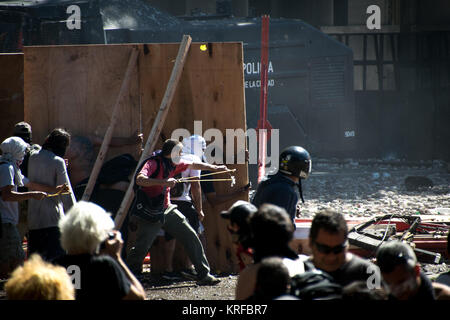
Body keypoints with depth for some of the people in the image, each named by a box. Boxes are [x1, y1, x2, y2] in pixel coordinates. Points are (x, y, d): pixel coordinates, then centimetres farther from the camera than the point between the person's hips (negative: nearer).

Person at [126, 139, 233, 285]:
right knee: (141, 249, -12)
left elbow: (193, 165, 23)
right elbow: (139, 179, -36)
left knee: (191, 237, 2)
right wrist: (164, 182, -41)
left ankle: (204, 275, 8)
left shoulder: (174, 164, 6)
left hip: (168, 210, 8)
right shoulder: (153, 163, -18)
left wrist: (215, 168, 24)